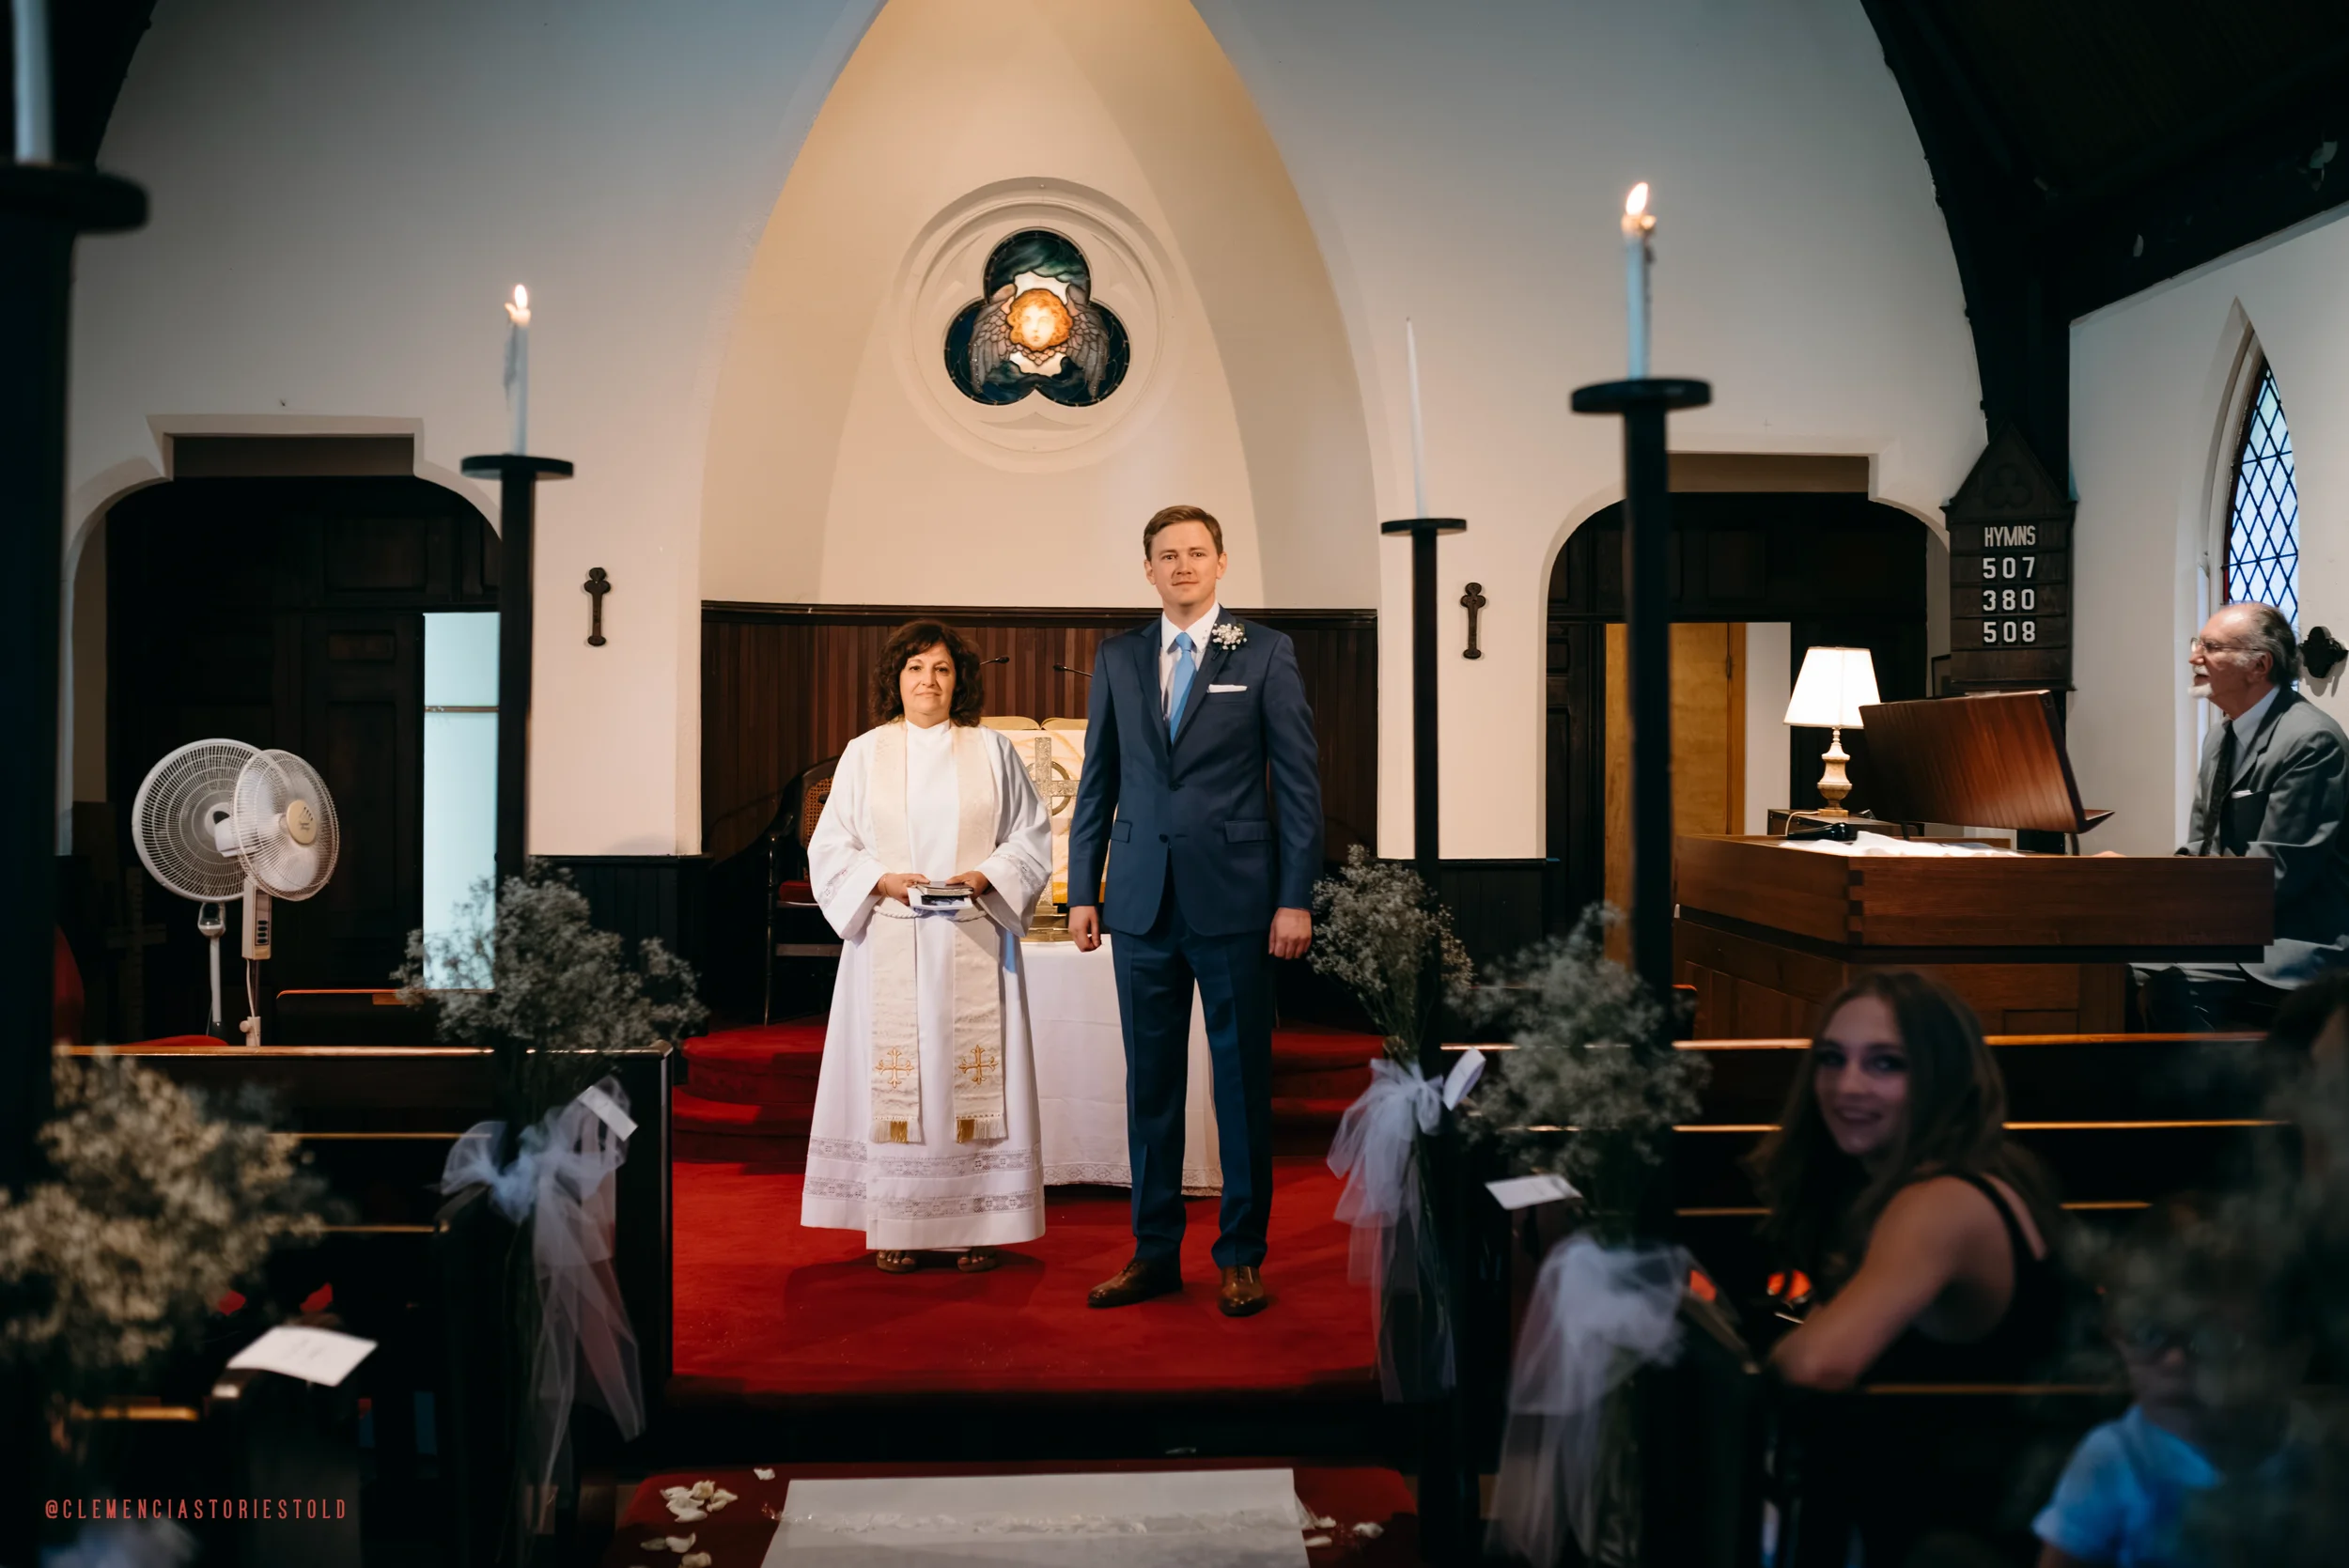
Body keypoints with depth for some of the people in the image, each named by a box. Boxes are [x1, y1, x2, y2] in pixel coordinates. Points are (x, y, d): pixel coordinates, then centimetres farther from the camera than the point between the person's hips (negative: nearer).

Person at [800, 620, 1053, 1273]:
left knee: (973, 1072, -1)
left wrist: (984, 877, -10)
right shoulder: (864, 754, 10)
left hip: (973, 943, 0)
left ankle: (978, 1221, 6)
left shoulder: (991, 751, 9)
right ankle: (896, 1224, 7)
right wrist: (882, 880, -10)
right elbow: (830, 846, 8)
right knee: (893, 1076, -1)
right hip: (888, 944, 0)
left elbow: (1032, 838, 8)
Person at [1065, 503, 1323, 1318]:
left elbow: (1299, 781, -2)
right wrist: (1082, 890, 7)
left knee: (1242, 1077, 4)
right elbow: (1097, 781, 12)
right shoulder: (1118, 657, 10)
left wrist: (1295, 898, -7)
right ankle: (1154, 1252, 20)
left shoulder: (1265, 653, 1)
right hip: (1143, 900, 3)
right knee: (1150, 1079, 9)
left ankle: (1242, 1257, 16)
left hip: (1234, 898, -3)